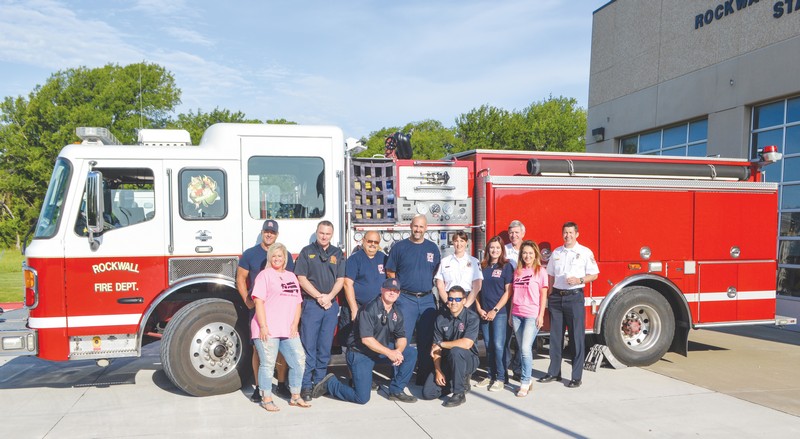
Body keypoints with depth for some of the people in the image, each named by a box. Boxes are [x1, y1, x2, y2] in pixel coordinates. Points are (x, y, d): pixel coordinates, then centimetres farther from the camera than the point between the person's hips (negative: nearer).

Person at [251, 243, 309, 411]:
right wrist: (263, 326, -15)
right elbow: (259, 302, -7)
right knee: (268, 364, -1)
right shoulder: (265, 275, 1)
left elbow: (297, 303, 17)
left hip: (288, 331, 6)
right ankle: (266, 399, 10)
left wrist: (295, 325, 4)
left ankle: (295, 397, 16)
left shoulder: (291, 276, 18)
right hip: (267, 330, -5)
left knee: (298, 360, 3)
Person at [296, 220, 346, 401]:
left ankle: (319, 382, 16)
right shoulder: (307, 252, 4)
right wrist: (319, 296, -10)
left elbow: (340, 279, 7)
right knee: (308, 346, -5)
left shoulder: (337, 253, 13)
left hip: (331, 305, 3)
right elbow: (301, 278, -3)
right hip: (311, 303, -3)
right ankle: (306, 385, -1)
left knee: (325, 347, 6)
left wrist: (329, 296, -9)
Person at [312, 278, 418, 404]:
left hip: (382, 349, 7)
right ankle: (330, 383, 13)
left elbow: (402, 337, 5)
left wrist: (398, 350, -18)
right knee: (362, 398, -11)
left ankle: (396, 391, 2)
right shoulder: (369, 309, -20)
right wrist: (389, 352, -27)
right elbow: (366, 339, -26)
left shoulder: (396, 312, 4)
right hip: (360, 353, -7)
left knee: (411, 353, -9)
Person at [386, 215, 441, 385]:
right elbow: (390, 272, 4)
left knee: (426, 340, 6)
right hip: (405, 299, -3)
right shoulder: (400, 247, 1)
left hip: (427, 299, 3)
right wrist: (399, 290, -1)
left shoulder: (432, 248, 10)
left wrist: (430, 286, 6)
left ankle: (425, 376, 16)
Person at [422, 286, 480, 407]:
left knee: (455, 351, -38)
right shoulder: (441, 319, 0)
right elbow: (436, 349, 0)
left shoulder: (472, 317, -14)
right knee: (427, 393, -9)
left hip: (468, 360, -5)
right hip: (446, 362, 5)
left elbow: (466, 344, -28)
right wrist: (438, 371, -11)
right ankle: (461, 381, 16)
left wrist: (441, 344, -17)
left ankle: (459, 394, -19)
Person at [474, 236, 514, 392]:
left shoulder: (506, 267, -2)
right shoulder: (482, 267, 10)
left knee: (499, 345, -6)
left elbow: (508, 292, -7)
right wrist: (479, 309, 0)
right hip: (484, 313, 4)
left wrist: (495, 310, -11)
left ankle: (501, 378, 4)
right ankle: (491, 375, 19)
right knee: (488, 345, 9)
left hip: (500, 312, -4)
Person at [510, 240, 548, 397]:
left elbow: (543, 295, -3)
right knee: (522, 349, 8)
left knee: (526, 348, -11)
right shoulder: (517, 271, 12)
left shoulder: (540, 271, -1)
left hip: (532, 315, -5)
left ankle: (525, 383, -2)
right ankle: (527, 379, 18)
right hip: (517, 315, 5)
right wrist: (511, 314, 13)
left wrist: (541, 316, -8)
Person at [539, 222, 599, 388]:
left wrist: (579, 280, -16)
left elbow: (594, 274, 1)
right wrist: (549, 296, 10)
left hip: (575, 297, -4)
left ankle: (576, 377, 6)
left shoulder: (585, 252, 0)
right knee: (555, 336, 8)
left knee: (577, 337, -2)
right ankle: (554, 372, 18)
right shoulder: (556, 253, 12)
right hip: (556, 297, 4)